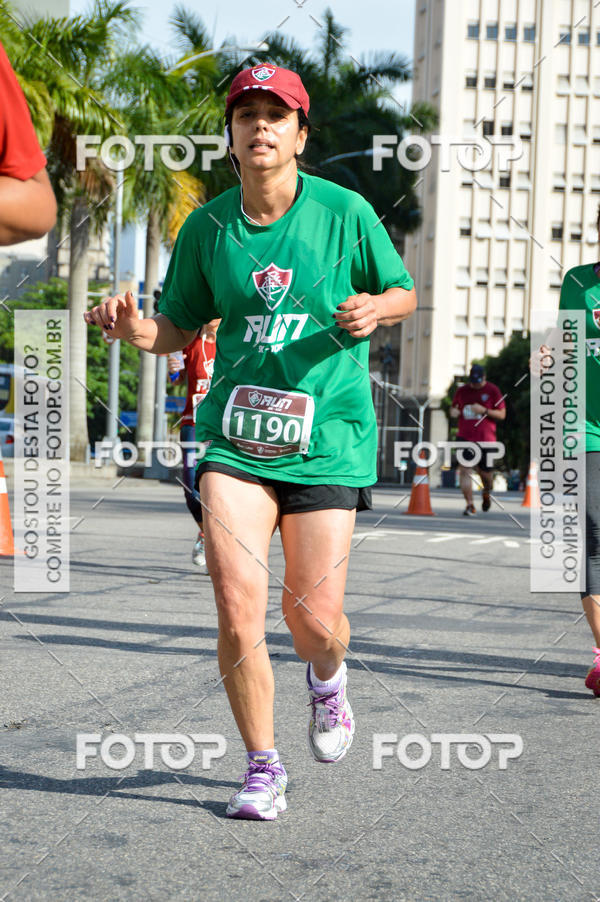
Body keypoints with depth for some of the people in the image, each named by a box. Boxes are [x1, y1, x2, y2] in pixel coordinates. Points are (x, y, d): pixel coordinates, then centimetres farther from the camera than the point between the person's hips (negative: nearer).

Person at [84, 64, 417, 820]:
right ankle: (263, 768, 9)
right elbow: (180, 327, 13)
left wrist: (375, 308, -12)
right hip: (234, 437, 1)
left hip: (327, 436, -1)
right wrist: (134, 327, -8)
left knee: (313, 620, -2)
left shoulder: (345, 212, -2)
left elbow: (404, 292, 11)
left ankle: (328, 681, 37)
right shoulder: (206, 227, 4)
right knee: (237, 606, -11)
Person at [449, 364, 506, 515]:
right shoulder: (461, 391, 8)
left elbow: (502, 414, 0)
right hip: (465, 437, 2)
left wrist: (484, 410, -15)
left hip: (485, 439, -2)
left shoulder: (493, 390, 0)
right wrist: (453, 411, -4)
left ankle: (486, 494, 40)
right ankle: (470, 505, -10)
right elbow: (453, 408, 21)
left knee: (485, 473, 6)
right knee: (464, 470, -13)